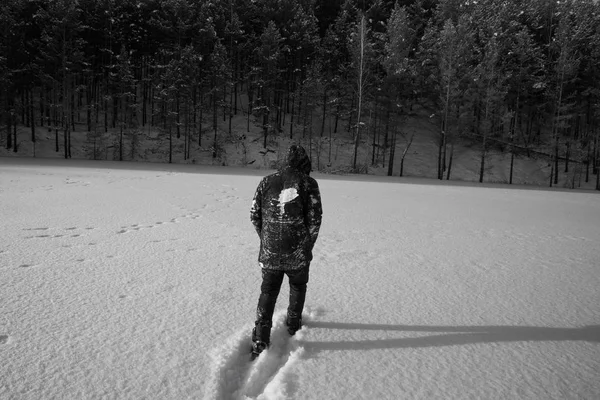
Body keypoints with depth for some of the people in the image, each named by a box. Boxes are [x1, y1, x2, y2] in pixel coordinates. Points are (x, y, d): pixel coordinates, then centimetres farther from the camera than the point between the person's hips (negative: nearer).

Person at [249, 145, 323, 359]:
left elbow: (254, 215, 6)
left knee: (268, 292, 14)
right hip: (298, 253, -2)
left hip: (269, 252, 2)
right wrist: (308, 246, 6)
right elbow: (315, 220, -7)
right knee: (298, 287, 24)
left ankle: (260, 340, 10)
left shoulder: (266, 182, 3)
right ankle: (293, 324, 39)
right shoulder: (308, 183, -6)